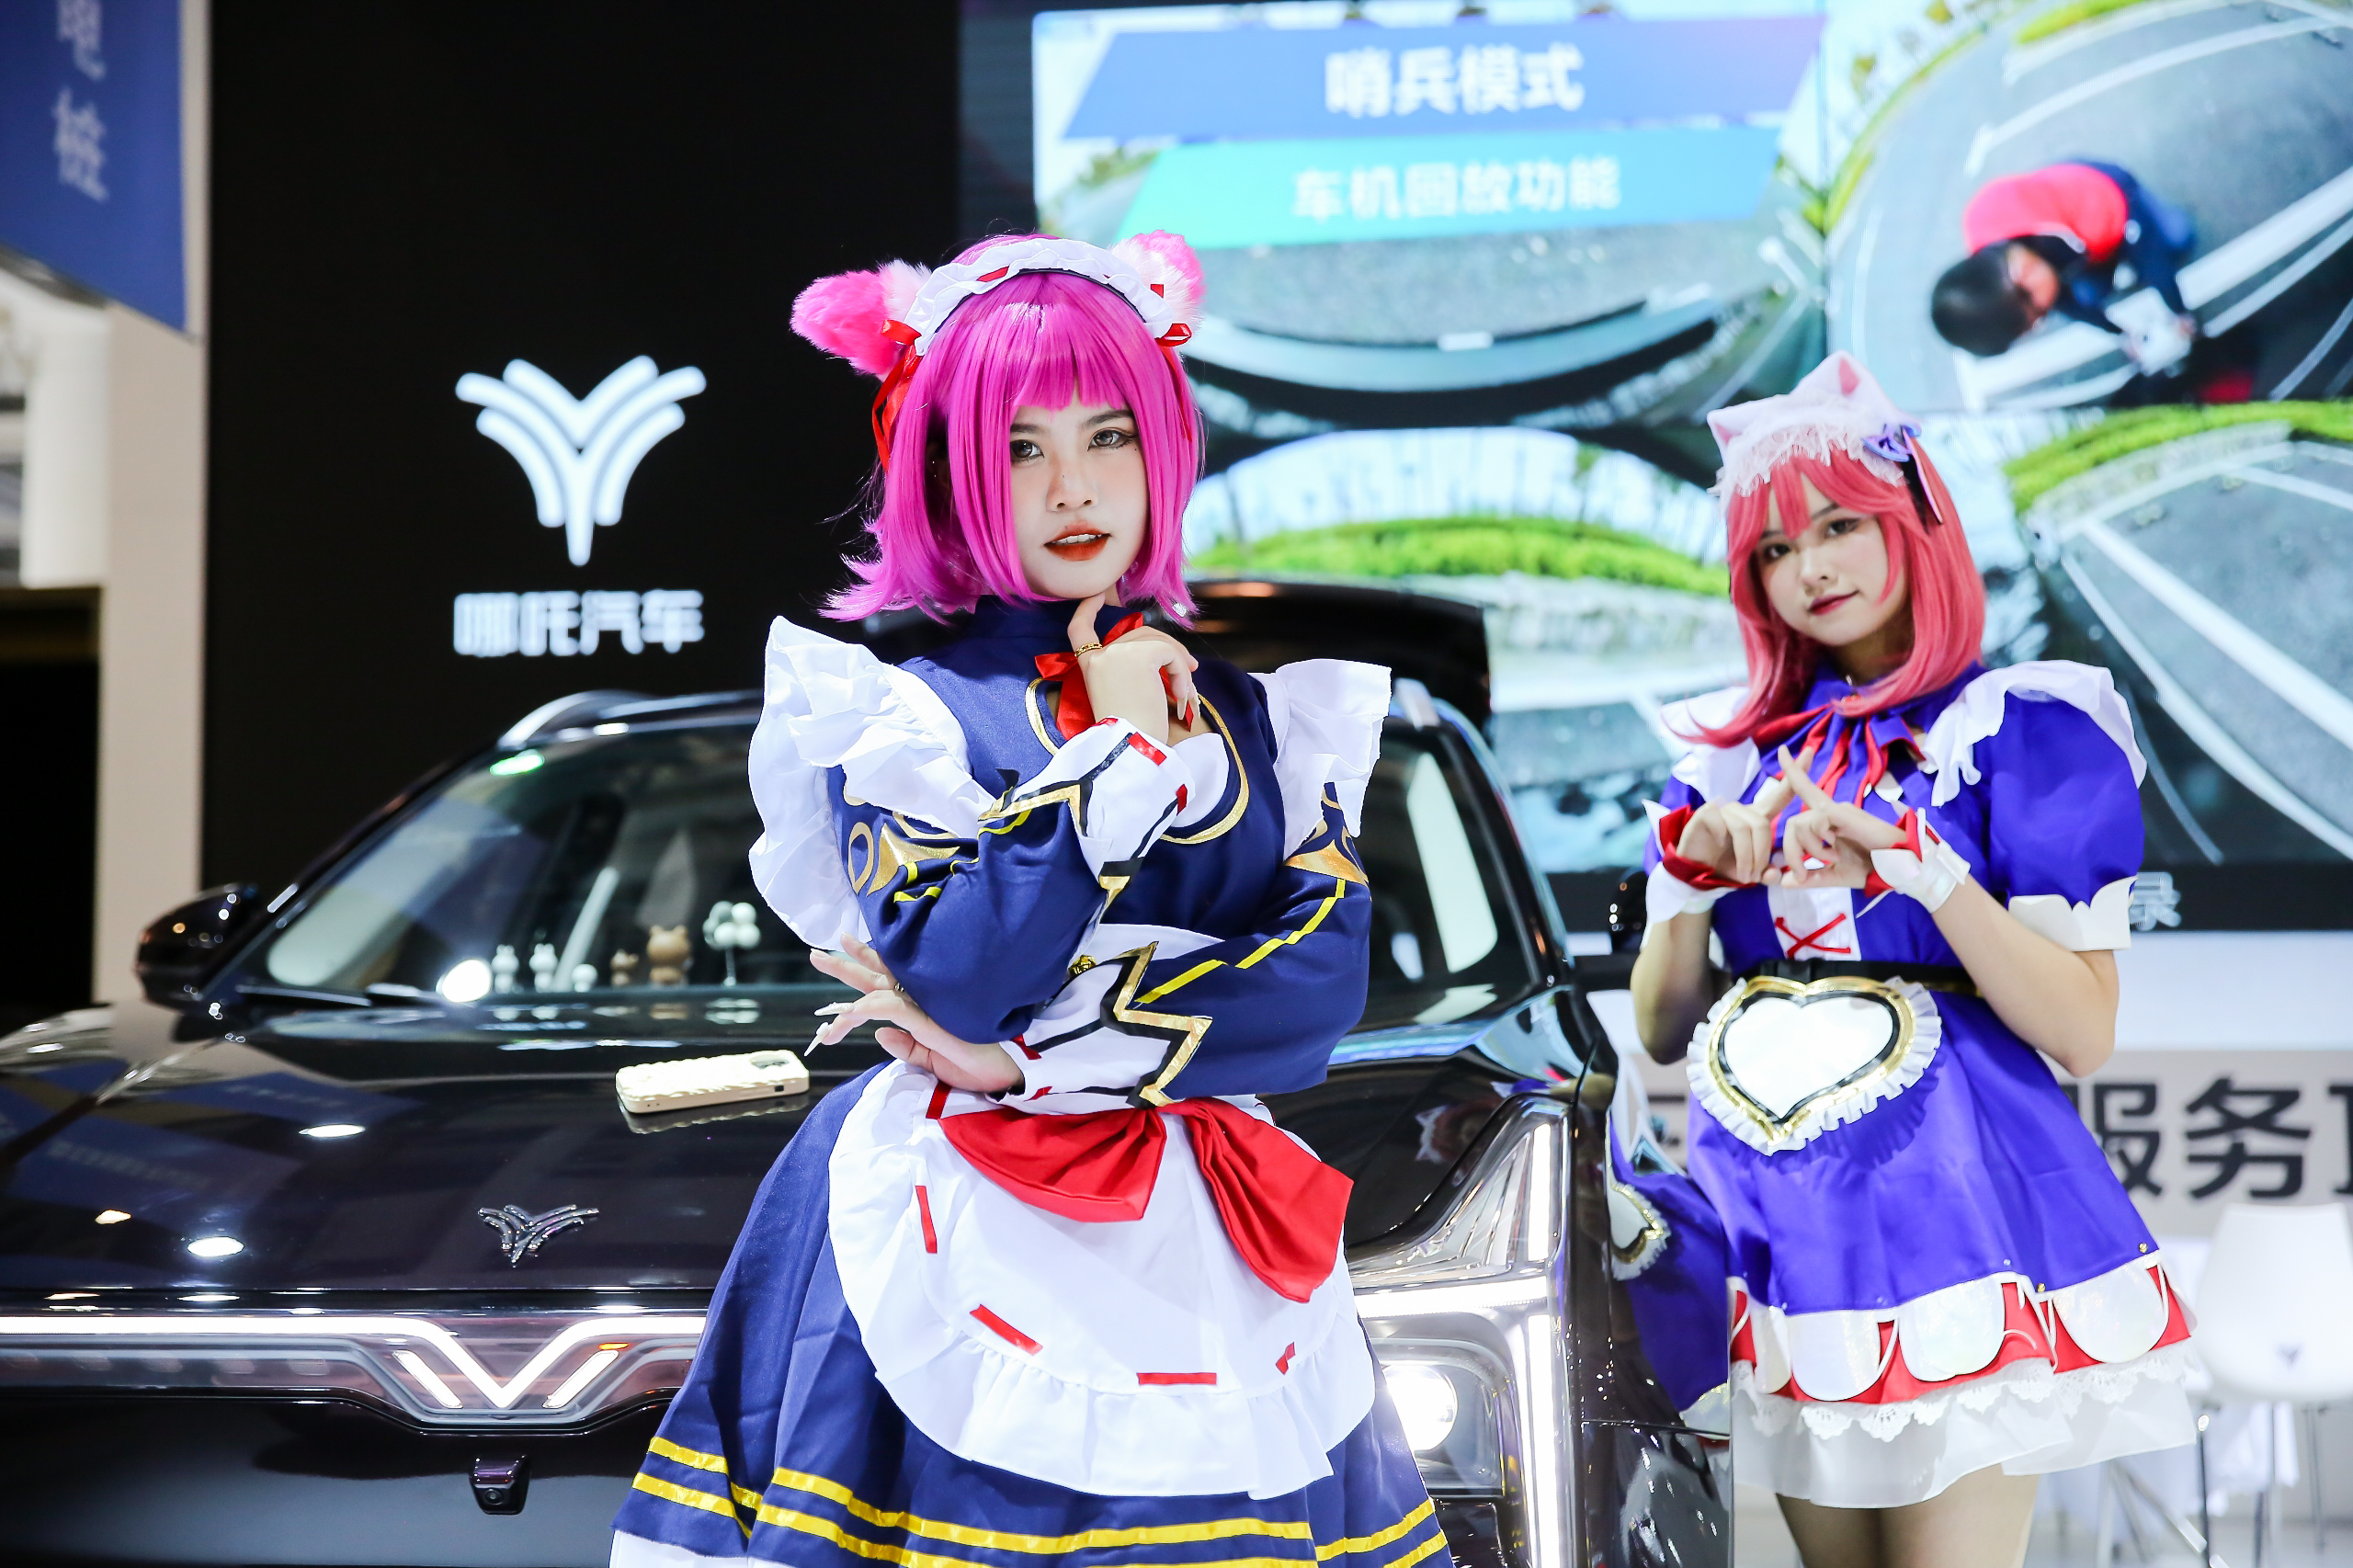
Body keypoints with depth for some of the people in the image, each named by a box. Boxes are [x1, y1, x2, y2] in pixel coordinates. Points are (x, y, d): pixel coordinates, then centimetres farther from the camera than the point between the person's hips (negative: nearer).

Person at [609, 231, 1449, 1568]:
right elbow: (957, 979, -15)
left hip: (1216, 1255, 3)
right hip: (973, 1244, -3)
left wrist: (1027, 1049, -11)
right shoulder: (897, 708, 0)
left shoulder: (1261, 719, 11)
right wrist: (1120, 752, -10)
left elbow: (1324, 987, -3)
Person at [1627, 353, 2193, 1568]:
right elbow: (1662, 1032, 11)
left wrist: (1916, 866, -20)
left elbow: (2083, 1033, -10)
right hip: (1786, 1225, 5)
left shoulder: (2021, 731, -2)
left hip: (1950, 1207, -5)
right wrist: (1694, 871, -6)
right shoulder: (1736, 753, 12)